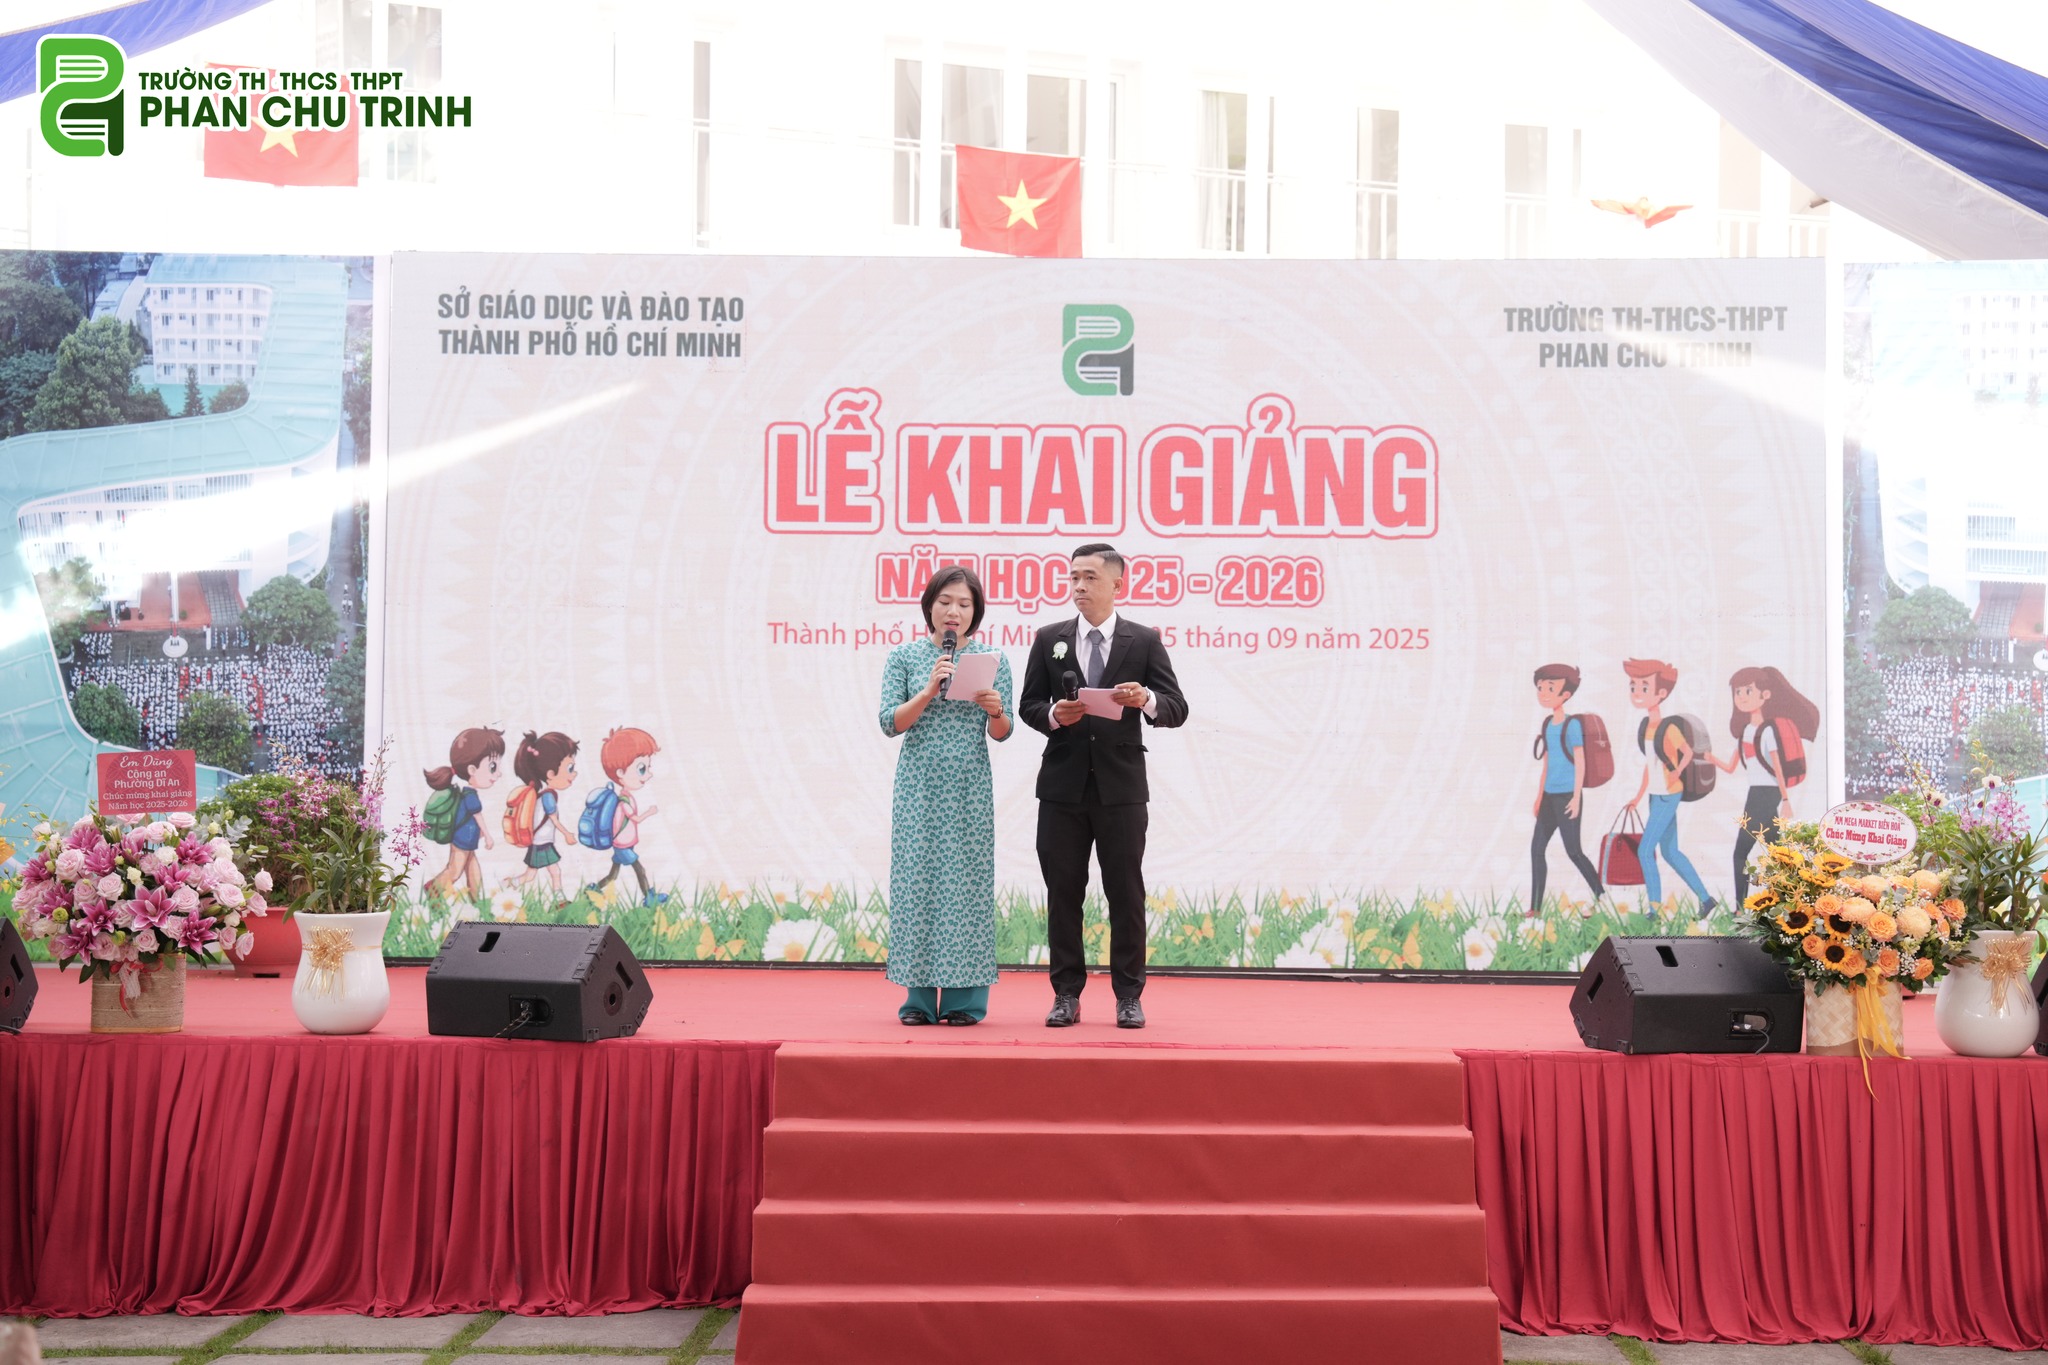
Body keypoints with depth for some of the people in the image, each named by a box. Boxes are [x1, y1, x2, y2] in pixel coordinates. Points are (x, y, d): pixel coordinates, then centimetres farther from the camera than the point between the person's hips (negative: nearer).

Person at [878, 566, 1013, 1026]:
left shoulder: (992, 659, 6)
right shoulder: (904, 657, 4)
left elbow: (1002, 733, 4)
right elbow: (890, 723, -3)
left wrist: (995, 711, -17)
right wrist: (930, 690, -16)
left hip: (970, 786, 0)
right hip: (919, 784, 0)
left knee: (968, 879, 0)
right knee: (918, 877, 0)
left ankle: (964, 999, 6)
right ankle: (920, 998, 7)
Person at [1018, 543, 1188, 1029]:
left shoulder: (1144, 641, 3)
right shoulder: (1050, 639, 8)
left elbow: (1177, 709, -1)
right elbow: (1028, 705, 8)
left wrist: (1146, 700, -21)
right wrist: (1053, 715, -13)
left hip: (1121, 784, -1)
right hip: (1063, 783, 2)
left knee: (1126, 892, 3)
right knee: (1063, 892, 5)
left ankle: (1128, 996, 12)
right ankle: (1067, 994, 14)